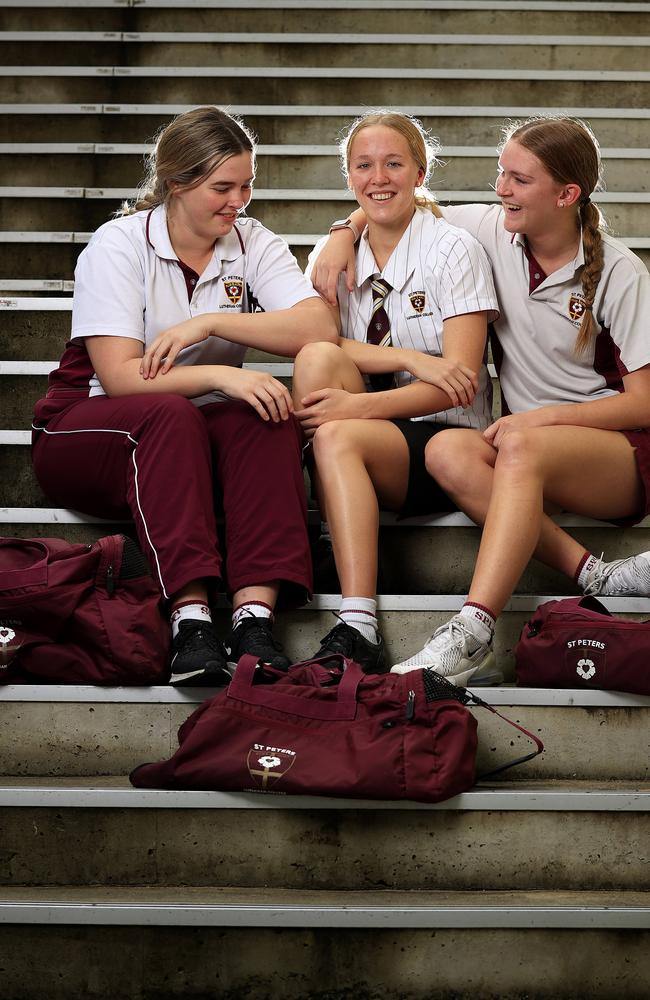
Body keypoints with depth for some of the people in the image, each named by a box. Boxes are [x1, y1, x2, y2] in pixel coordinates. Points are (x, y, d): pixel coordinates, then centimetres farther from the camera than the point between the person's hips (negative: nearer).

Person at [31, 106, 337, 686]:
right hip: (87, 432, -3)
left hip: (199, 441, 3)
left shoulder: (253, 243, 1)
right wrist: (219, 375, -33)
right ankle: (191, 617, -45)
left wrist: (210, 322, -24)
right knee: (167, 415, -36)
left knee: (267, 415, -28)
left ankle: (255, 615, -40)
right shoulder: (118, 245, -9)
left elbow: (320, 329, -16)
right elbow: (119, 376, -20)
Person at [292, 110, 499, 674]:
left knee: (338, 435, -33)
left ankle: (358, 625, -37)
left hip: (446, 442, -4)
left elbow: (457, 384, -12)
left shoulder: (455, 251, -2)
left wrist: (359, 405, -26)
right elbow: (315, 339, -7)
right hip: (366, 444, 4)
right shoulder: (333, 254, 12)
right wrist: (410, 359, -21)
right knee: (318, 359, -26)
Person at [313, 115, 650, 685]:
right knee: (448, 452, -29)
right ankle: (598, 578, -30)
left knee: (521, 448, -38)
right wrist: (345, 233, -2)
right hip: (527, 453, 5)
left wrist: (544, 417, -18)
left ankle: (470, 638, -48)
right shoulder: (494, 231, 4)